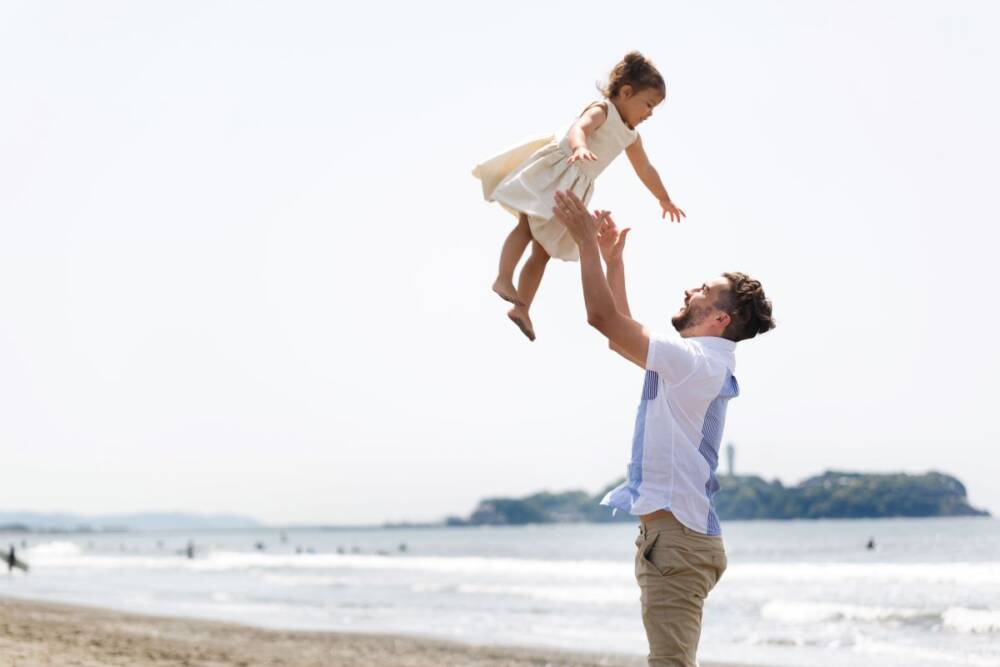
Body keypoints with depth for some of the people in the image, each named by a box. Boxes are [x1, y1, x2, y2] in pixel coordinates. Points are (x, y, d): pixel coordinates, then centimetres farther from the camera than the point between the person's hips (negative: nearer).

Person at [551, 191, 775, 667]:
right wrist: (613, 259, 27)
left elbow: (603, 317, -15)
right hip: (674, 533, 11)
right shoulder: (695, 364, 17)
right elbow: (621, 332, 29)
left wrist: (587, 244, -6)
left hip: (675, 534, -11)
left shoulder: (693, 362, -14)